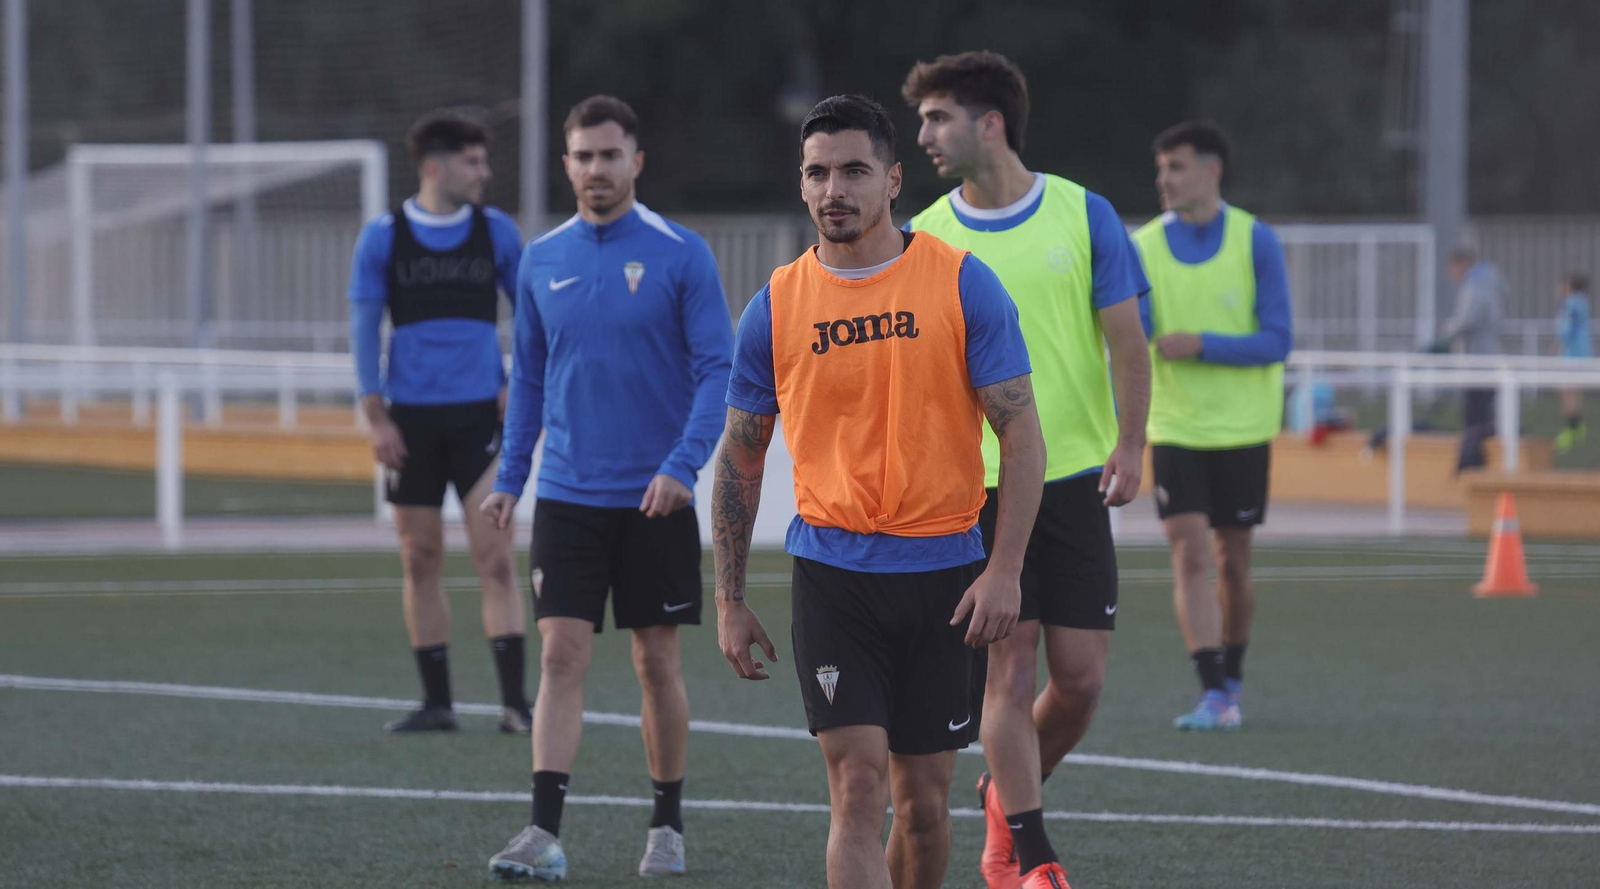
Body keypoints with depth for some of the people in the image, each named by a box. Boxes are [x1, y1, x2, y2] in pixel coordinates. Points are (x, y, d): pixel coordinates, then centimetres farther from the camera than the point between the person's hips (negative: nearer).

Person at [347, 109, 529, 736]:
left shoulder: (495, 231, 5)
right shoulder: (383, 237, 1)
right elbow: (364, 327, 2)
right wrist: (375, 418, -4)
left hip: (481, 416, 0)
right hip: (412, 420, 0)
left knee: (495, 557, -9)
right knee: (420, 561, 4)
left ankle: (514, 702, -10)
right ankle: (436, 702, 13)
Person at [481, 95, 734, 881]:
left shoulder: (681, 255, -5)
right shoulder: (541, 262, 6)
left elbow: (718, 370, -8)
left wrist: (683, 464, -19)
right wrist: (509, 478, 10)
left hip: (655, 498, -2)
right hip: (567, 494, 2)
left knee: (657, 661, 6)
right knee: (561, 654, -7)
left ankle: (668, 828, 18)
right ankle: (545, 833, -11)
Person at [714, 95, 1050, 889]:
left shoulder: (962, 285, -3)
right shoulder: (775, 307, 2)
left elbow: (1021, 434, -3)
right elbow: (739, 459, 10)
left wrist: (1005, 570, -12)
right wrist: (730, 601, 7)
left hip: (944, 570, 0)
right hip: (832, 570, 0)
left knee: (924, 798, 8)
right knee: (858, 785, -11)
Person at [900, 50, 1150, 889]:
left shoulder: (1084, 216, 0)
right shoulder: (924, 239, 1)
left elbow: (1127, 341, 3)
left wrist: (1128, 448, -9)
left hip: (1074, 479, 1)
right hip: (976, 487, -1)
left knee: (1080, 677, 1)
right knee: (1008, 668, -7)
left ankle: (1005, 796, 27)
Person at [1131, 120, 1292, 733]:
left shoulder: (1255, 242, -5)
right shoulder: (1144, 247, 0)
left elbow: (1277, 341, -9)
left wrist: (1199, 345, -20)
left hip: (1243, 429, 0)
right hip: (1175, 427, 0)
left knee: (1232, 559, 8)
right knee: (1190, 551, -13)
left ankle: (1231, 679, 28)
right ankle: (1214, 696, -15)